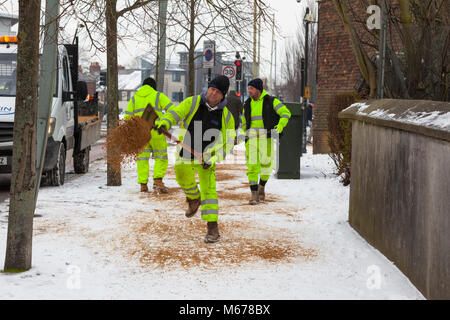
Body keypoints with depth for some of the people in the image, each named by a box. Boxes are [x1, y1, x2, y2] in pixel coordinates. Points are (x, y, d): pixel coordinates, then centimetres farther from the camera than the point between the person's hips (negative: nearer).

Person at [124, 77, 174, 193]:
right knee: (161, 157, 5)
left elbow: (127, 116, 10)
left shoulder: (134, 98, 15)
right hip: (155, 131, -3)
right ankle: (157, 181, -10)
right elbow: (171, 109, -5)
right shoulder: (158, 95, 6)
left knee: (142, 158, 9)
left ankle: (143, 184, 3)